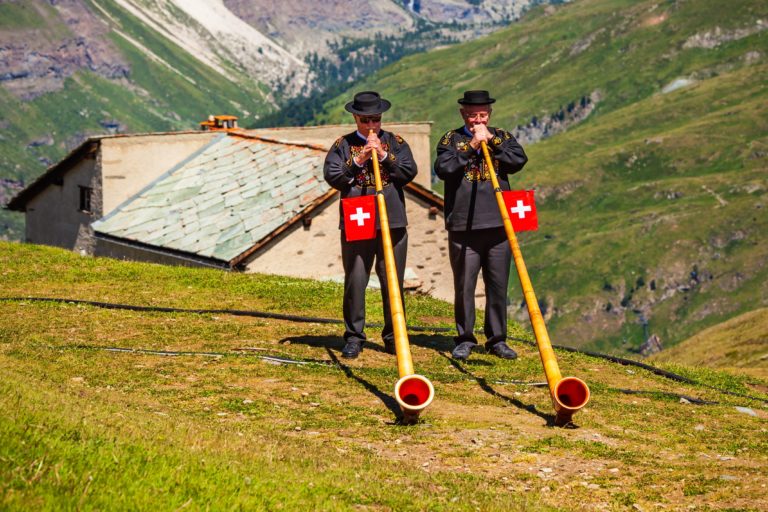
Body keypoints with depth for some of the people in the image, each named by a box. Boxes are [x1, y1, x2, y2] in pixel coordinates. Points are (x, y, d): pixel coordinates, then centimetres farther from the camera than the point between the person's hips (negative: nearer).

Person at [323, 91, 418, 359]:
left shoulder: (395, 143, 11)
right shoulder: (343, 145, 8)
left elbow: (409, 172, 0)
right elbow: (332, 177, -2)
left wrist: (384, 156, -10)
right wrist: (357, 161, -12)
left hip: (392, 223, 1)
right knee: (355, 281, -1)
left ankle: (393, 337, 13)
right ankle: (354, 337, 7)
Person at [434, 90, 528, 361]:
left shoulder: (502, 137, 13)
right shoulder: (451, 139, 7)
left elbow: (519, 160, -4)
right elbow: (443, 169, -10)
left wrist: (491, 141, -8)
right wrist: (471, 146, -13)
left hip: (498, 224, 2)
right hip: (463, 225, -2)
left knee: (498, 285, 5)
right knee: (464, 285, 1)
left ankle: (497, 339, 14)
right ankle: (465, 339, 11)